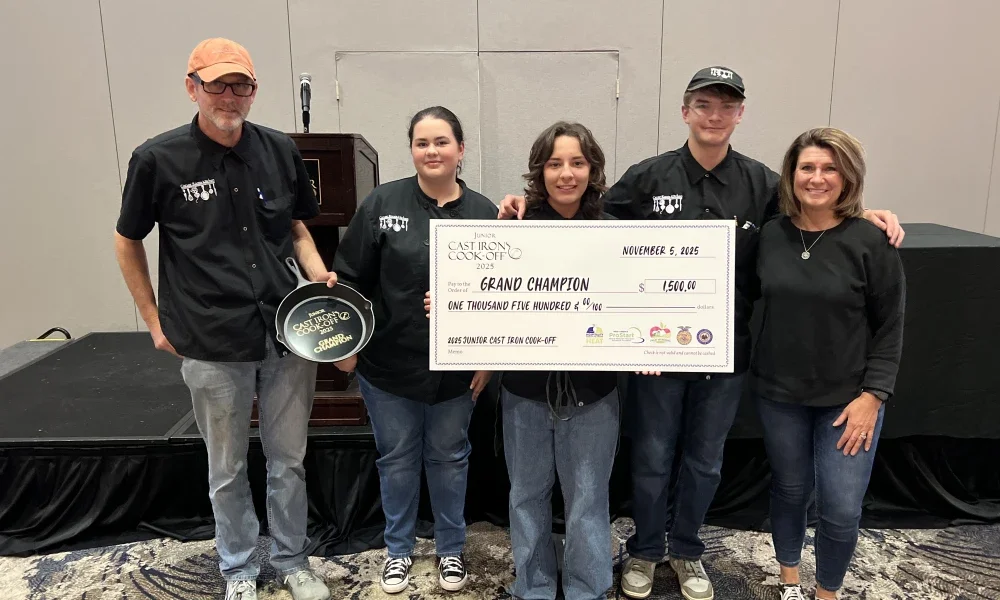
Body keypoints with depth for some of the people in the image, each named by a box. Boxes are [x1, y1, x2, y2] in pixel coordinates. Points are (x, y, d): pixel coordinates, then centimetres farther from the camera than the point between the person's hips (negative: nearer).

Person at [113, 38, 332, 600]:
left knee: (289, 461, 15)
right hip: (212, 347, -2)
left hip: (289, 335, 2)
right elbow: (127, 241, 6)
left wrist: (322, 278, -2)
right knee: (228, 470, 15)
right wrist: (156, 322, 4)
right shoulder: (159, 159, -7)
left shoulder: (281, 149, 0)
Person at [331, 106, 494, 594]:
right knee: (397, 458, 16)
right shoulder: (382, 203, -7)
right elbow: (349, 278, -4)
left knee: (448, 458, 17)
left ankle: (451, 548, 38)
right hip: (388, 365, 0)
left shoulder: (483, 213, -3)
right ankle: (398, 549, 38)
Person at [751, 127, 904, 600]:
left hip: (848, 397, -2)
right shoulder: (770, 234, -3)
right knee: (789, 490, 16)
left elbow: (889, 327, -7)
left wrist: (872, 394, -11)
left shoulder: (871, 242, -11)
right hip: (778, 392, 2)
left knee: (841, 509, 2)